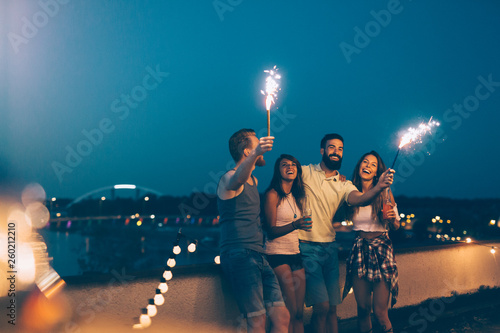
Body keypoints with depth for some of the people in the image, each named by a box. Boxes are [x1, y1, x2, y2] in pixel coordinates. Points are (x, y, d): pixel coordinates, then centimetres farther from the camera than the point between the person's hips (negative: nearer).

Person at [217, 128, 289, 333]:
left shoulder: (253, 181, 22)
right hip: (239, 255, -8)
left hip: (258, 256, 9)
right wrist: (256, 154, -50)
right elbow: (237, 180, -32)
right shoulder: (229, 178, -5)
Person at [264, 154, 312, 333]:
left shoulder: (297, 196, 16)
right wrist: (294, 225, -26)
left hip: (296, 254, 7)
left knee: (299, 313, 2)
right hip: (278, 253, -7)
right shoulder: (273, 194, -5)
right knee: (290, 313, -12)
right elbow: (271, 231, -12)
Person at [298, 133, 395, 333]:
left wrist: (379, 187, -33)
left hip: (329, 248, 4)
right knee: (322, 306, -10)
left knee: (332, 307, 7)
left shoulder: (343, 185, 8)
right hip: (306, 247, -4)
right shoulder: (305, 172, 2)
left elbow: (358, 199, -13)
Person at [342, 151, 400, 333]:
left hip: (381, 251, -2)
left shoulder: (385, 193, 0)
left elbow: (396, 226, 6)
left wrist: (391, 218, -14)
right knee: (363, 308, 4)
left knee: (380, 312, -6)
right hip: (359, 250, 2)